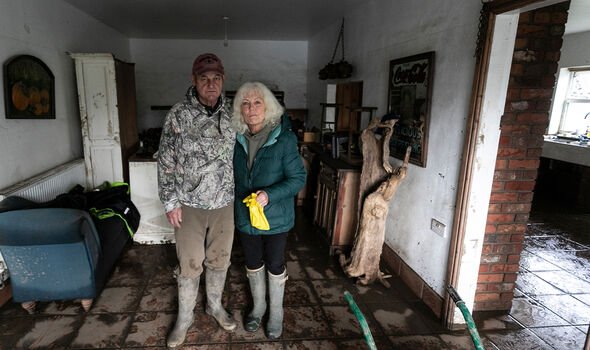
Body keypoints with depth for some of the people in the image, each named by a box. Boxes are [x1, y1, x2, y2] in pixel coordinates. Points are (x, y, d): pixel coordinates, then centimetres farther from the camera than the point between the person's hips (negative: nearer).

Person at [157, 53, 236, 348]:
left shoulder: (230, 115, -1)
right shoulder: (178, 114, -10)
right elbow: (166, 160, -6)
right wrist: (170, 201, -8)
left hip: (224, 203, 3)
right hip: (189, 204, -2)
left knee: (219, 260, 17)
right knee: (189, 265, 10)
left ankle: (215, 306, 42)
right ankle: (184, 318, 34)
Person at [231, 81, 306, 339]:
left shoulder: (284, 139, -18)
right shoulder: (236, 139, -4)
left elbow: (298, 178, -15)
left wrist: (269, 195, -27)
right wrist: (237, 203, 2)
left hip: (276, 218, -3)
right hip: (245, 217, 4)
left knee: (275, 267, 14)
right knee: (253, 265, 20)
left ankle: (276, 313, 39)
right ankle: (258, 308, 46)